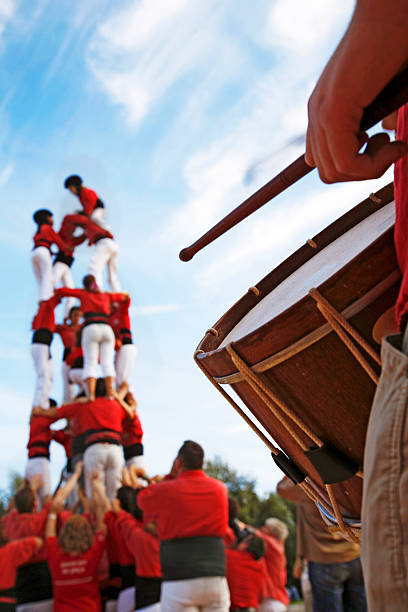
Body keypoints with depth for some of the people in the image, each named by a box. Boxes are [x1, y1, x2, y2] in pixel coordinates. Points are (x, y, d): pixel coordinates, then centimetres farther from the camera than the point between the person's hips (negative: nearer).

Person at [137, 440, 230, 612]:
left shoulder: (166, 490, -3)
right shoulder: (220, 489, 9)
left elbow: (142, 498, 18)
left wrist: (170, 477, 20)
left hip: (179, 580, -3)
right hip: (216, 577, 4)